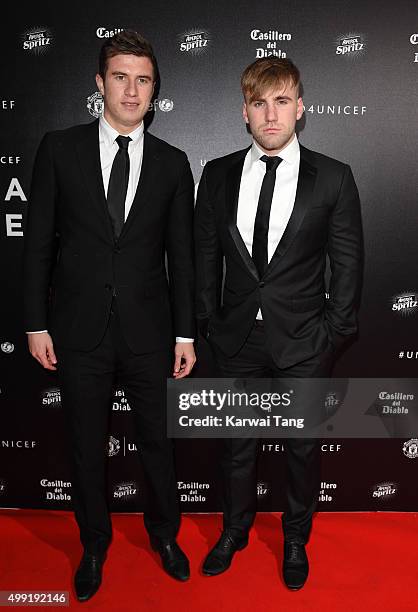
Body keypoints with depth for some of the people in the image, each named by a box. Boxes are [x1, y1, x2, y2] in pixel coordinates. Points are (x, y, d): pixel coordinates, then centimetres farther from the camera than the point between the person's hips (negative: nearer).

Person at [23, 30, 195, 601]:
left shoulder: (172, 163, 2)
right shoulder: (60, 148, -1)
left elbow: (181, 255, 4)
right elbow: (38, 243, 0)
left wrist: (185, 333, 2)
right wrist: (36, 324, -3)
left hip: (148, 330, 1)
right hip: (79, 329, 0)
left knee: (157, 440, 15)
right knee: (87, 446, 14)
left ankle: (164, 532, 41)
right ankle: (95, 544, 38)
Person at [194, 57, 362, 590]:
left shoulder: (333, 178, -6)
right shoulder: (217, 175, 0)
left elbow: (346, 265, -3)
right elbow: (205, 256, 5)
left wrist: (333, 334, -5)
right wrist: (208, 323, 2)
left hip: (303, 343, -1)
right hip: (237, 339, 2)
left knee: (302, 446, 15)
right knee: (236, 444, 17)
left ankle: (296, 539, 40)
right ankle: (235, 530, 42)